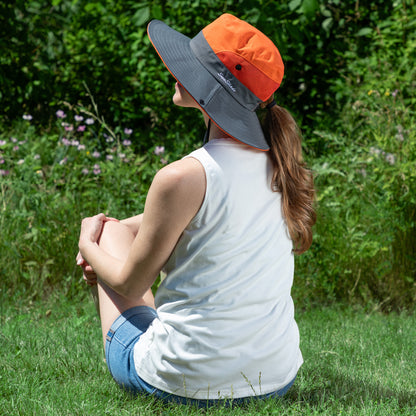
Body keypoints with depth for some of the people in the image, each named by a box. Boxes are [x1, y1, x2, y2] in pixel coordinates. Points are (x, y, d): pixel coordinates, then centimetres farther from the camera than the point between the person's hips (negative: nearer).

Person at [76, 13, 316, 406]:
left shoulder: (182, 178, -22)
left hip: (188, 384, -6)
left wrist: (91, 245, 12)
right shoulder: (276, 161, -2)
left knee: (110, 230, 16)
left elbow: (129, 285, -7)